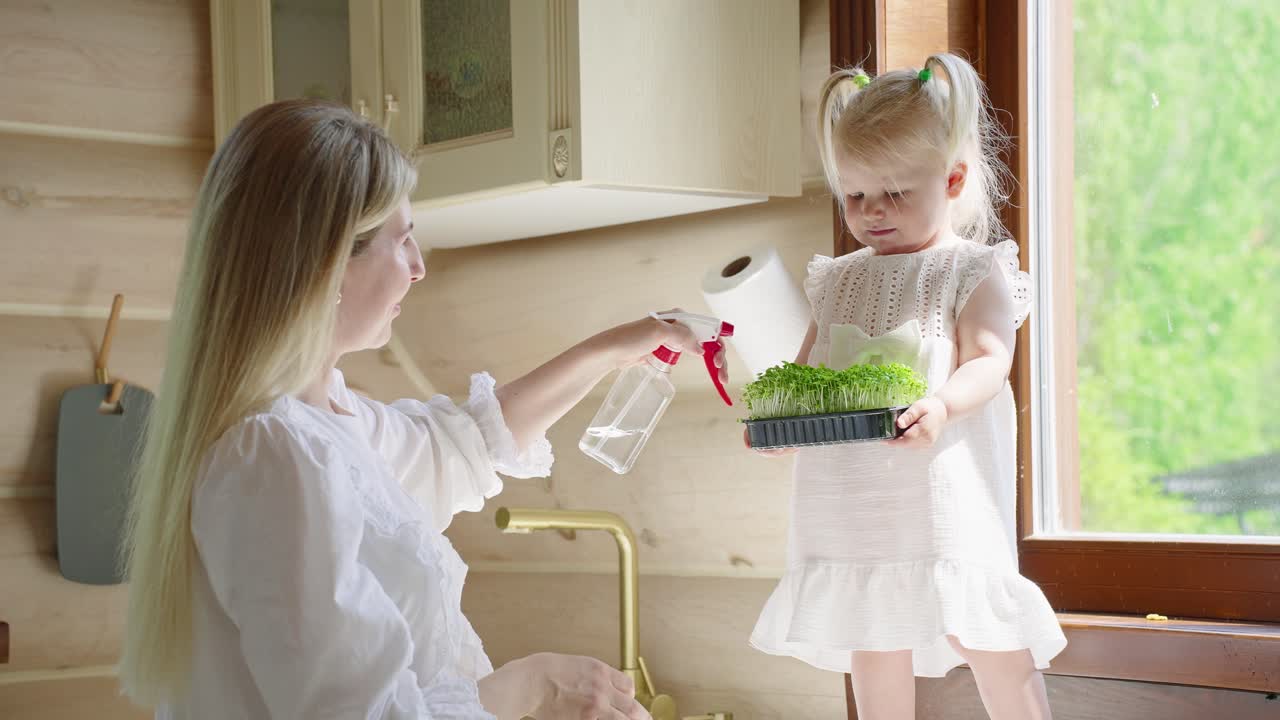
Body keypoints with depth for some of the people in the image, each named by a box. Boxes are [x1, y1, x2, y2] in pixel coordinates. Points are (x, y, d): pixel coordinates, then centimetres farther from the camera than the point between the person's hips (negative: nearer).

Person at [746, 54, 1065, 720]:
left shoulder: (973, 273, 1)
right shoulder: (838, 281, 16)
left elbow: (988, 360, -12)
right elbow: (804, 371, 16)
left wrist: (941, 406, -33)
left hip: (945, 496, -5)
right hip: (855, 508, 5)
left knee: (980, 635, -6)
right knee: (873, 648, 11)